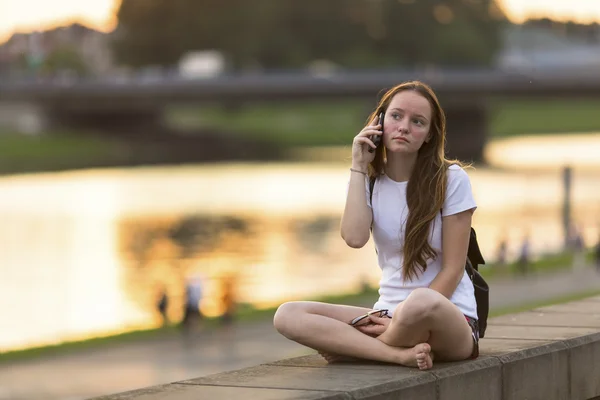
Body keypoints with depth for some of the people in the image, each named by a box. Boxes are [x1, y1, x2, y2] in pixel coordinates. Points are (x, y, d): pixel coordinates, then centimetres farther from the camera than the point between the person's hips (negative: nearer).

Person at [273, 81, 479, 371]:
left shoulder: (451, 180, -4)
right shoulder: (371, 181, 8)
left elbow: (453, 268, -8)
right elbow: (355, 237, -14)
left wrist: (408, 318, -16)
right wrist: (358, 167, -8)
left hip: (448, 317, -5)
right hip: (389, 313, 5)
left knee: (421, 303, -42)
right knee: (287, 315, -16)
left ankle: (349, 346, -13)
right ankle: (401, 354, -27)